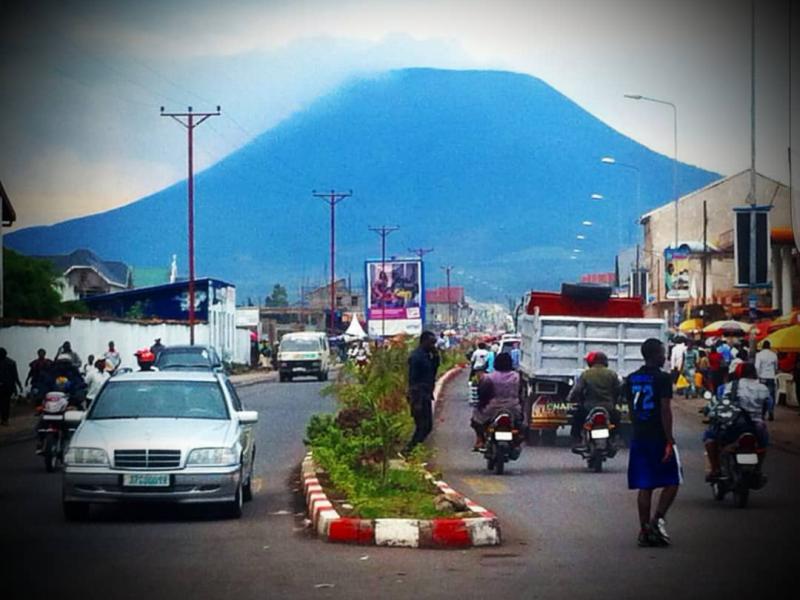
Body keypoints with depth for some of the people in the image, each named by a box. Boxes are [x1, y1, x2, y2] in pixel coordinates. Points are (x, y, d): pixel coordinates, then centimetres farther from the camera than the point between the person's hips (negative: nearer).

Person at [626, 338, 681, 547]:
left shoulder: (631, 379, 10)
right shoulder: (662, 378, -10)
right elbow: (665, 410, -15)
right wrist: (669, 441, -15)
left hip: (638, 438, 6)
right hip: (659, 437, -6)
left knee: (644, 486, 7)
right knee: (672, 481, 6)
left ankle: (645, 530, 5)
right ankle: (657, 519, -9)